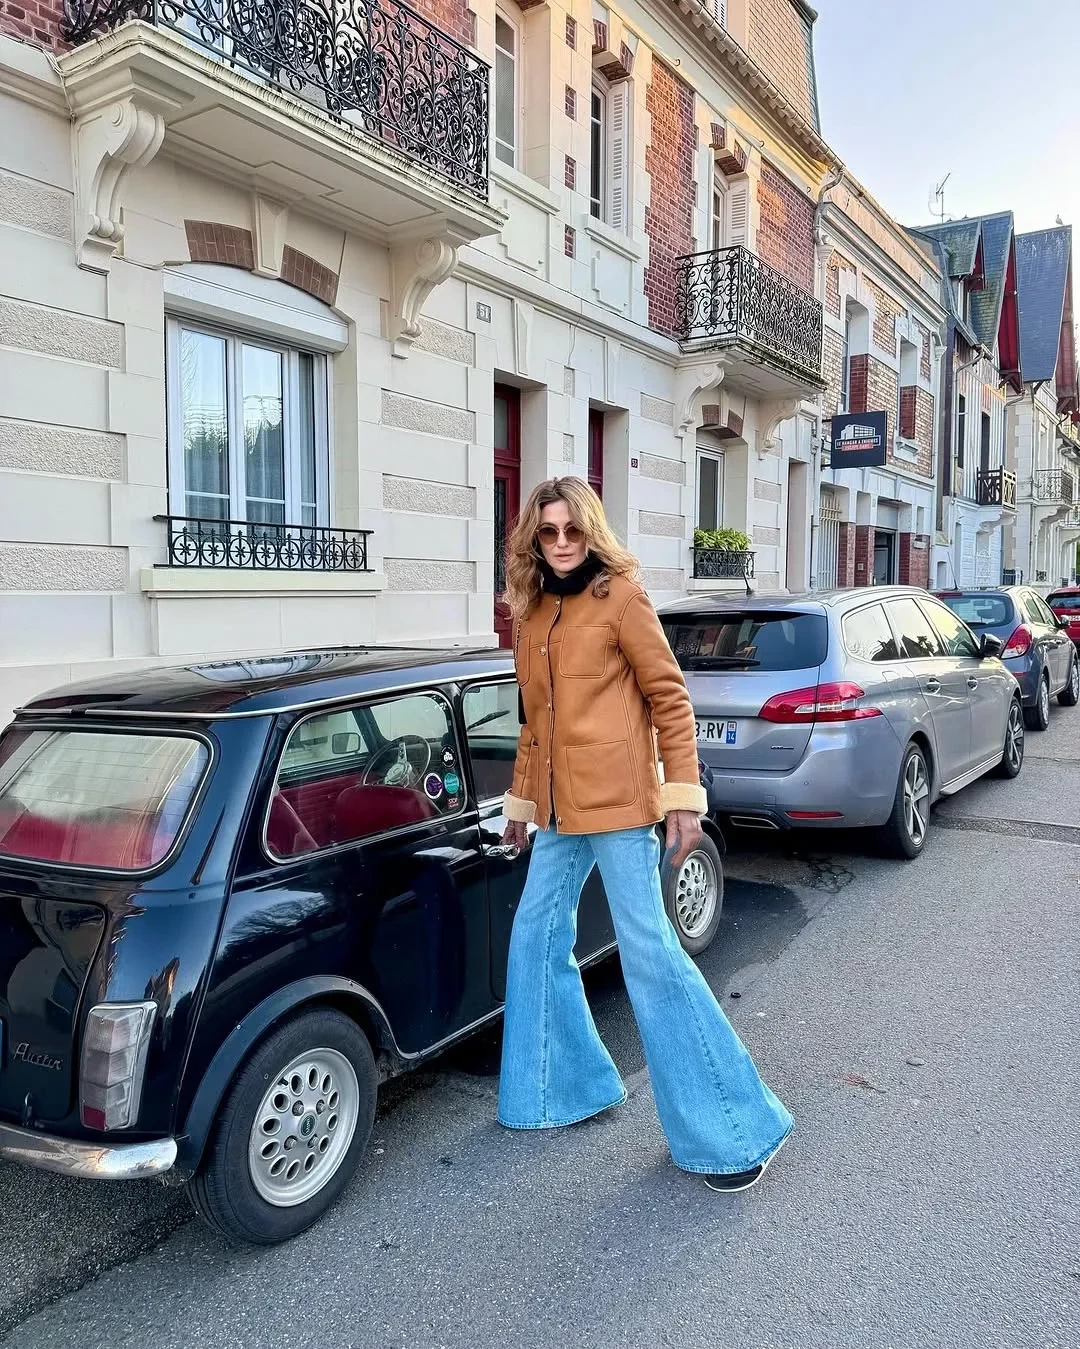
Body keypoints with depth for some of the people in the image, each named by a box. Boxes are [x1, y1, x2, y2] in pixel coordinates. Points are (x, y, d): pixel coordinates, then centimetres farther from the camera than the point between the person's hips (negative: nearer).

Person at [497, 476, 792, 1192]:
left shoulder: (620, 596, -5)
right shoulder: (531, 613, 14)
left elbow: (670, 697, -7)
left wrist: (683, 796, -12)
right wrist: (521, 802, 23)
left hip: (618, 802, -7)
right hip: (558, 809, 7)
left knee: (649, 951, -5)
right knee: (537, 939, 12)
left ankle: (732, 1129, 9)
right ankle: (567, 1087, 32)